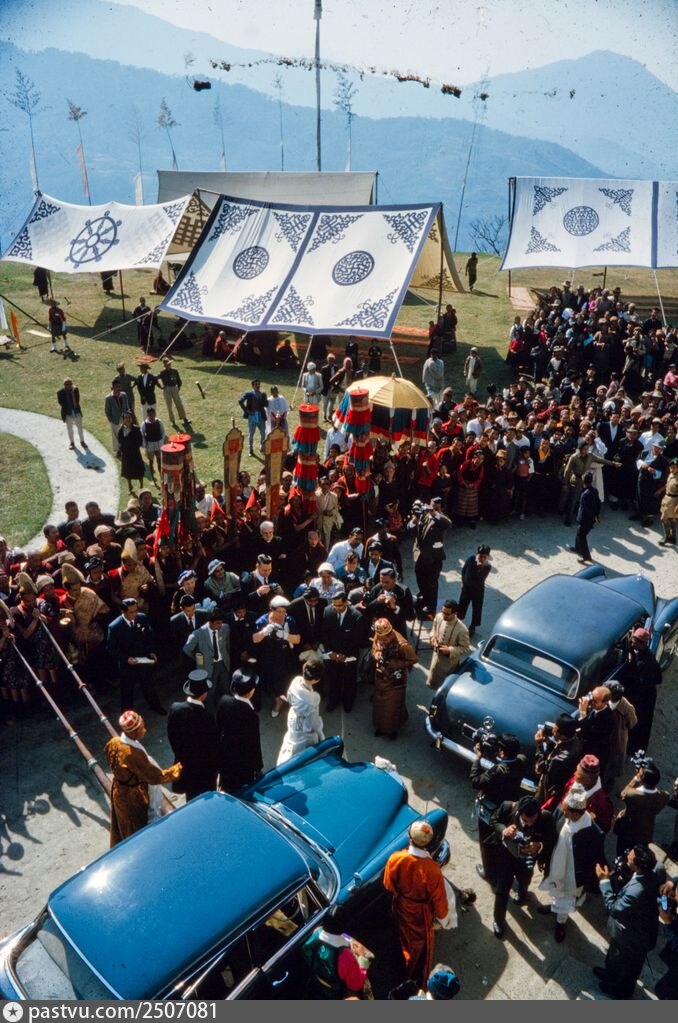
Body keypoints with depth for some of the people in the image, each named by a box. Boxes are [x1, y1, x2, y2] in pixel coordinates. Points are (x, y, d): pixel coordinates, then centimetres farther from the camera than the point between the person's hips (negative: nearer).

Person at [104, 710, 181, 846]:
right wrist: (178, 768, -16)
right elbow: (155, 776, -27)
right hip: (133, 798, -8)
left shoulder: (113, 743, -16)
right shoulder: (134, 754, -39)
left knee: (120, 827, 30)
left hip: (118, 792, 8)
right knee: (136, 830, 18)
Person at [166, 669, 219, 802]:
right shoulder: (206, 717, -33)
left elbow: (171, 735, -2)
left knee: (191, 798, 26)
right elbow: (212, 746, -19)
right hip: (203, 766, -5)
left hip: (184, 761, 5)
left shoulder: (175, 708, -18)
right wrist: (216, 766, -2)